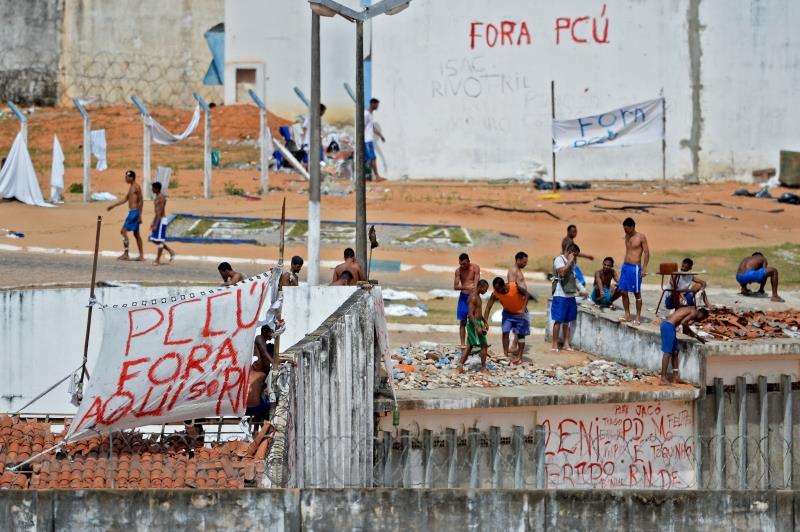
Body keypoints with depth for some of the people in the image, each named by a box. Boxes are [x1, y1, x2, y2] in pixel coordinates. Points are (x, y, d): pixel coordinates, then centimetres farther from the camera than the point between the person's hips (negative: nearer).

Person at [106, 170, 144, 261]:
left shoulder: (136, 187, -12)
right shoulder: (131, 187, 17)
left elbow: (141, 201, -16)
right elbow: (125, 199, 25)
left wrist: (140, 215, -20)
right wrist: (113, 206, 25)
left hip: (134, 212, -10)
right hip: (132, 212, 10)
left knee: (123, 231, -11)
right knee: (136, 234, 10)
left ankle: (125, 254, -11)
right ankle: (141, 255, 11)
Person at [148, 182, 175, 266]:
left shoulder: (161, 198, -17)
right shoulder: (156, 197, 14)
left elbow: (160, 212, -21)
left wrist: (155, 225, -24)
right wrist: (153, 223, 22)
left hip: (161, 220, -10)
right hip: (157, 220, 10)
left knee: (159, 240, -5)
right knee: (154, 240, 11)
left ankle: (158, 260, 1)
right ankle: (170, 251, 20)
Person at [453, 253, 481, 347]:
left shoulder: (475, 268, -6)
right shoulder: (458, 270, 0)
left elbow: (476, 284, -12)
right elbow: (455, 286, -4)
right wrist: (466, 287, -20)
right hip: (463, 296, 2)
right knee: (462, 322, 0)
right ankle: (462, 343, 1)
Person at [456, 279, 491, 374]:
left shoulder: (477, 296, 14)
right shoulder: (473, 297, -18)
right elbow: (470, 314, -24)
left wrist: (484, 323, 27)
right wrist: (477, 327, -28)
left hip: (477, 322, 10)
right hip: (474, 323, -10)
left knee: (469, 345, 11)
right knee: (484, 345, -4)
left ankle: (459, 366, 10)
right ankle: (483, 368, 2)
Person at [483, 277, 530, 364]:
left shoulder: (515, 287, -32)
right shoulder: (495, 293, -24)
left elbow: (526, 294, -19)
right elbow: (488, 307, -23)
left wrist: (523, 309, -29)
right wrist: (485, 322, -33)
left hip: (520, 312, -2)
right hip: (508, 312, 2)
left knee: (520, 334, 1)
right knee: (505, 332, -9)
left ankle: (519, 357, 6)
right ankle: (506, 354, -2)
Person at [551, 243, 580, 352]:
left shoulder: (572, 262, 15)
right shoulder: (559, 260, -9)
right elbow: (562, 272, -26)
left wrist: (579, 289, 16)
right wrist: (569, 261, -17)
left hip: (570, 295, 8)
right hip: (560, 295, -8)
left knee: (567, 321, 10)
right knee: (558, 320, -5)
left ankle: (566, 344, 15)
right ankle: (555, 345, -1)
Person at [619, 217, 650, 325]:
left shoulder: (641, 237, -7)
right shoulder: (627, 237, 12)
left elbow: (647, 253, -8)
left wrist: (644, 268, -14)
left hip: (635, 267, -7)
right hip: (625, 266, 7)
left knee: (637, 293, -1)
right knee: (623, 292, 5)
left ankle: (638, 317, 6)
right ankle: (627, 315, 14)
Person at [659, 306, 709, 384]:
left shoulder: (690, 310, 24)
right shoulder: (694, 312, -4)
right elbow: (683, 322, -18)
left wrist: (697, 337, 30)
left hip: (666, 324, 10)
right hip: (669, 326, -10)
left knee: (675, 352, 15)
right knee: (667, 353, -7)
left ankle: (675, 376, 18)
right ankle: (663, 379, -7)